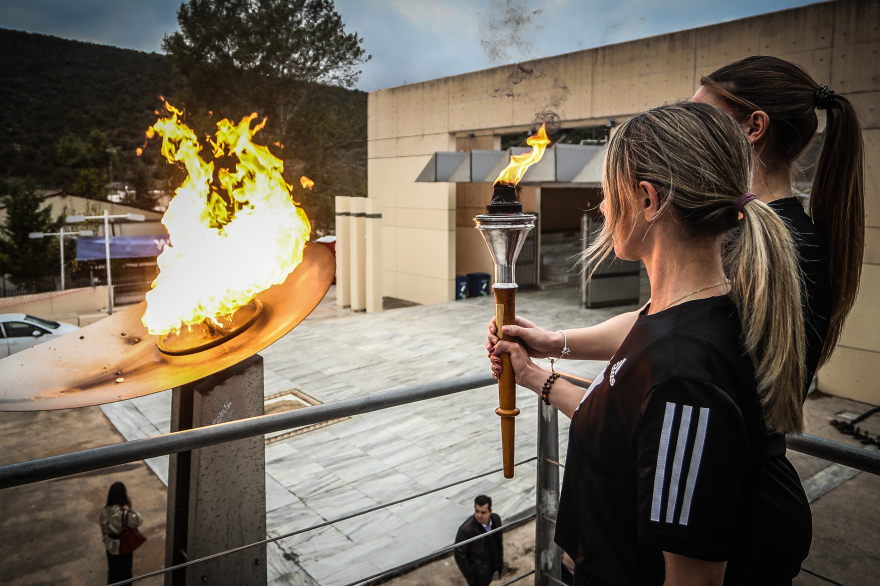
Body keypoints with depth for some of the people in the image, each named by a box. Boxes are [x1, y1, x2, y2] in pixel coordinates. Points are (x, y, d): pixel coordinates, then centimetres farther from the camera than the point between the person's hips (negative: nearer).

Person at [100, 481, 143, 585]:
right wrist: (129, 508, -21)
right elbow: (138, 521, -17)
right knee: (125, 570, 17)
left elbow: (104, 530, 0)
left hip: (111, 546, 5)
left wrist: (106, 542, 16)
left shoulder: (105, 510, -13)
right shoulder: (125, 513, -33)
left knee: (113, 568, 26)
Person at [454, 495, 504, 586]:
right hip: (477, 573, -6)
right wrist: (469, 577, -17)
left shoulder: (496, 519, -16)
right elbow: (460, 555, -24)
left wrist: (500, 559, 11)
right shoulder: (466, 530, -35)